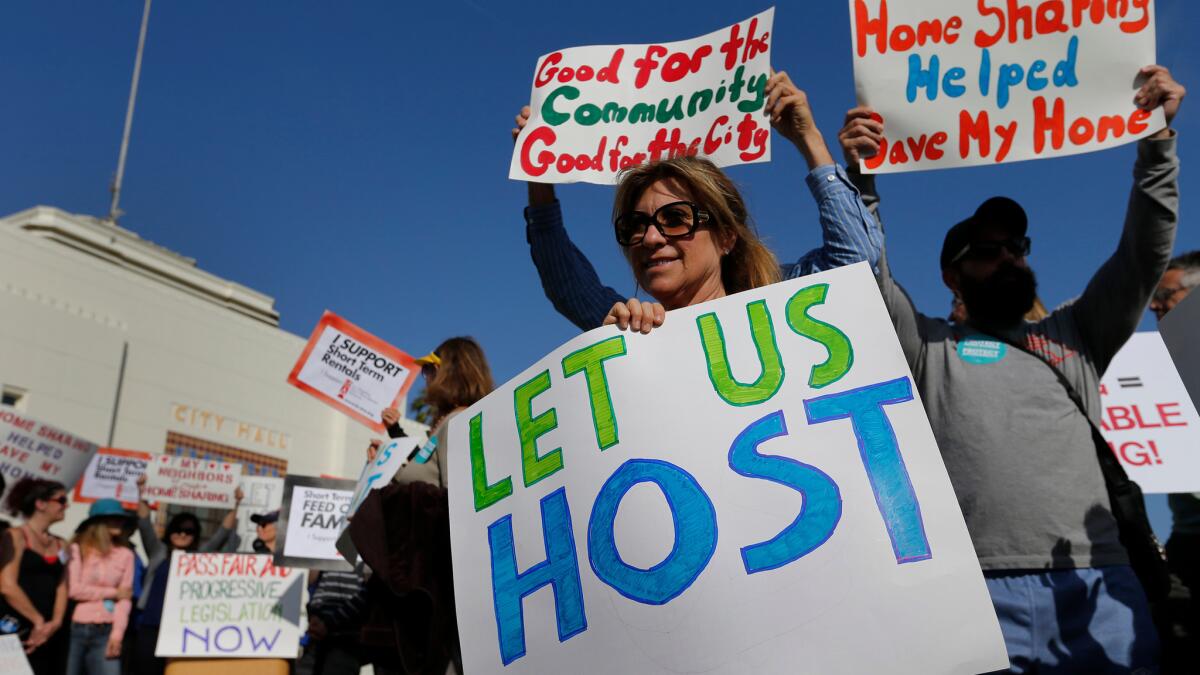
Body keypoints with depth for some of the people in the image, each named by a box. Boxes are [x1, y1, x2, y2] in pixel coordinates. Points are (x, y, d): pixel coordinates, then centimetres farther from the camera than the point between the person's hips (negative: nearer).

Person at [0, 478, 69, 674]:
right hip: (21, 632, -6)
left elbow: (61, 587, 8)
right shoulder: (16, 536, -3)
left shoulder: (61, 545, 14)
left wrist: (55, 623, -8)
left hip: (53, 634, 6)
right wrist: (38, 621, -10)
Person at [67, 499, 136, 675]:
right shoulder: (78, 549, -1)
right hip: (74, 629, -2)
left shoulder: (125, 554, 6)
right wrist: (113, 593, -2)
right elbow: (73, 590, -8)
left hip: (105, 632, 2)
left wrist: (117, 632, -8)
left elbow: (125, 598, 2)